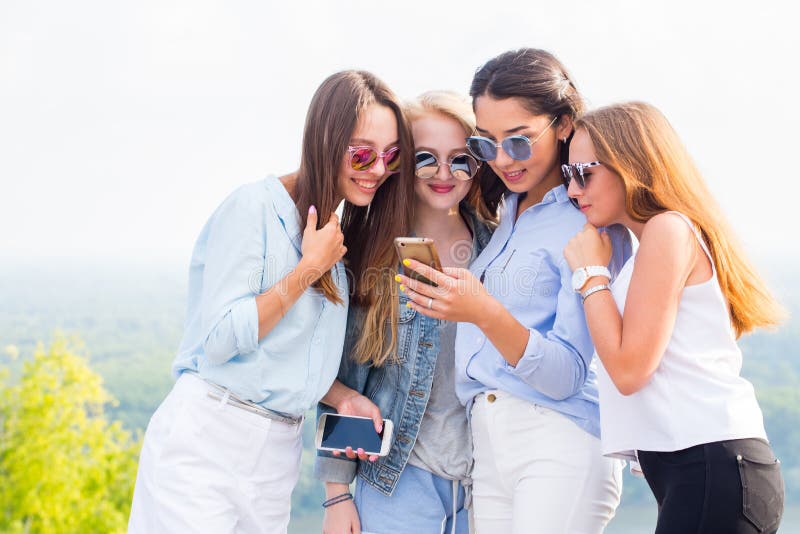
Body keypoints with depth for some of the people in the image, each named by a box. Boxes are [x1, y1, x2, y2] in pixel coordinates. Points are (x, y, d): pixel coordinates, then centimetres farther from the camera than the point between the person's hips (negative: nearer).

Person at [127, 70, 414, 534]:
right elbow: (219, 341, -15)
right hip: (205, 438, -6)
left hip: (277, 454, 7)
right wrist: (309, 269, -14)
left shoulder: (344, 231, 12)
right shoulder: (255, 208, -11)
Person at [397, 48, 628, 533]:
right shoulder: (506, 217, 17)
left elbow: (566, 375, -14)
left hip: (561, 441, -7)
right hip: (488, 442, 7)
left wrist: (485, 313, -26)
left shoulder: (590, 225, -6)